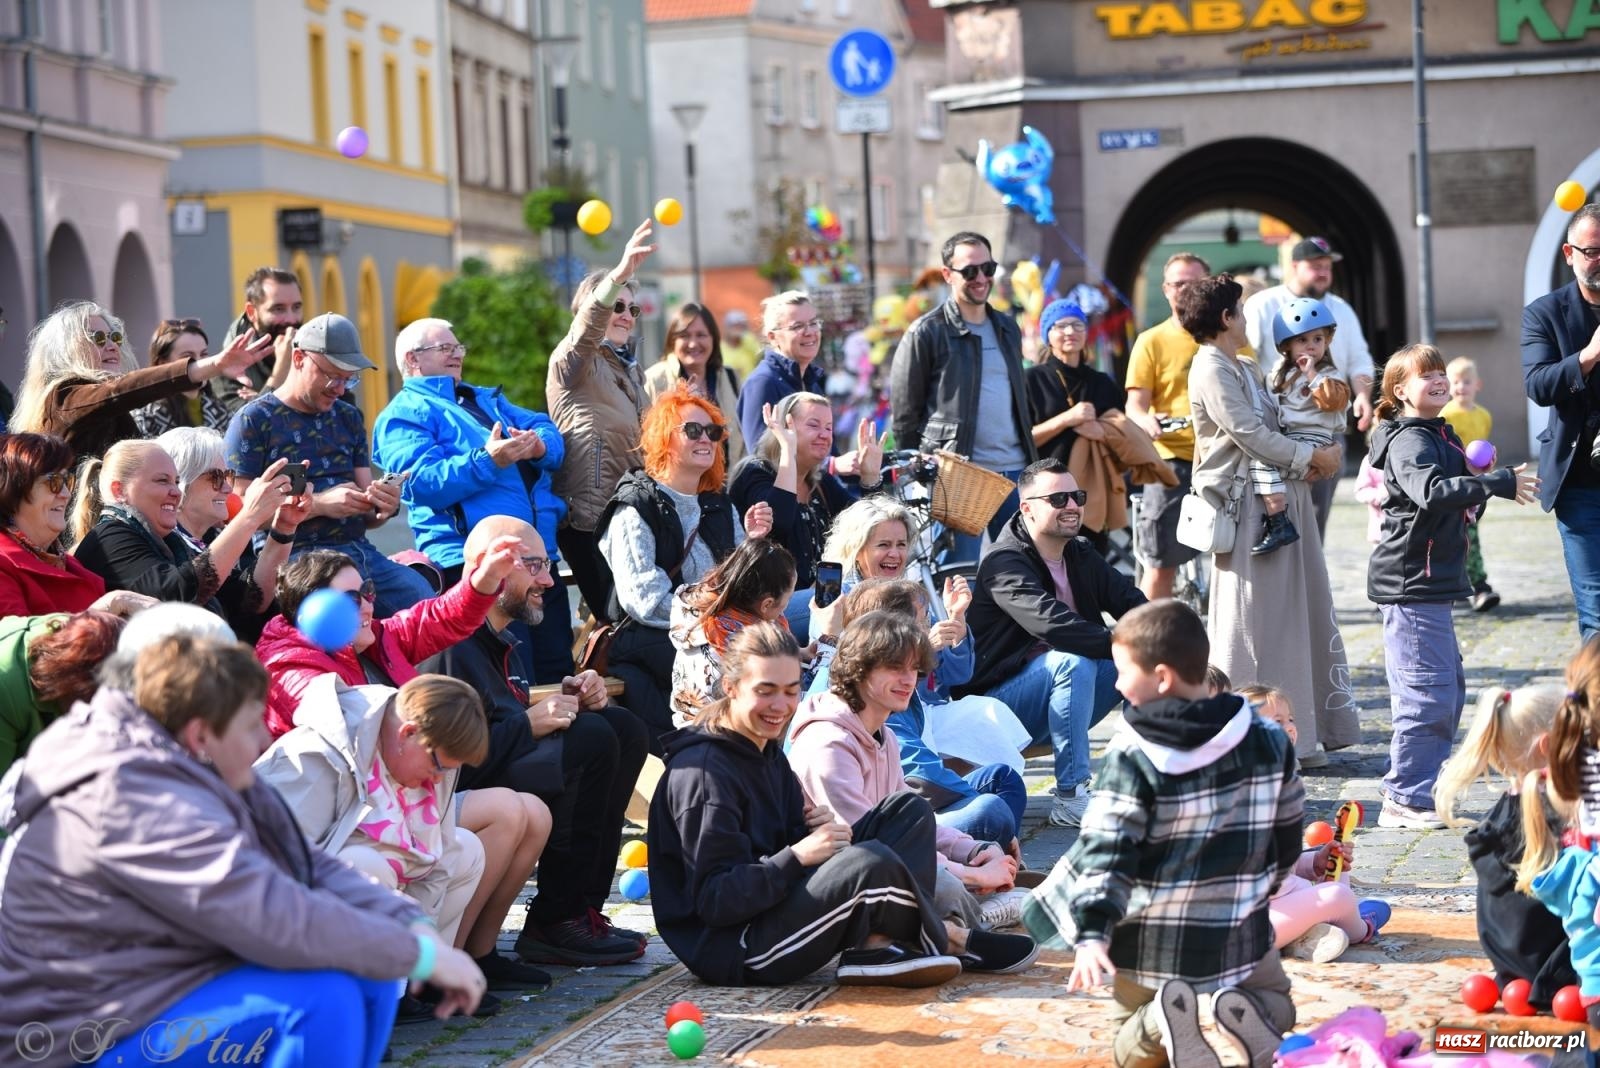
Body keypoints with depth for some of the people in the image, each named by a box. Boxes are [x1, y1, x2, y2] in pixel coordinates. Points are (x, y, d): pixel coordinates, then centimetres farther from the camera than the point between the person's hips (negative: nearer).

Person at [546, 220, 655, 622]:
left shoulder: (629, 367, 22)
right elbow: (587, 326, -26)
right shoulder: (574, 361, -3)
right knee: (616, 618, -14)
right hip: (589, 518, -8)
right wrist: (619, 275, -43)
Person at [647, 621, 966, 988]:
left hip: (776, 907, 11)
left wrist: (819, 833, -8)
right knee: (873, 862, -33)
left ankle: (875, 947, -14)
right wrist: (797, 857, -27)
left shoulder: (768, 754, 15)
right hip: (732, 945, -11)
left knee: (909, 809, 6)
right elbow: (714, 900, -21)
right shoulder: (703, 772, -16)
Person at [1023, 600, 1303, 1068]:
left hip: (1145, 947, -1)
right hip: (1240, 942, 1)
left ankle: (1158, 1024, -11)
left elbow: (1107, 850, -20)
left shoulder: (1131, 757, -12)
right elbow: (1287, 841, 11)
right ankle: (1245, 1016, -9)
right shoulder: (1270, 744, 1)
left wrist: (1092, 933, -24)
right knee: (1274, 1005, 24)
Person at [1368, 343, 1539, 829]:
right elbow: (1432, 492, -34)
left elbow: (1459, 505, 24)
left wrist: (1478, 480, 4)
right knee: (1429, 691, -11)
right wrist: (1500, 483, -36)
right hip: (1411, 583, -11)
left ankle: (1409, 790, 23)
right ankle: (1405, 799, -5)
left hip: (1430, 581, 11)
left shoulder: (1440, 435, 17)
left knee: (1448, 688, 16)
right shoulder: (1409, 442, -14)